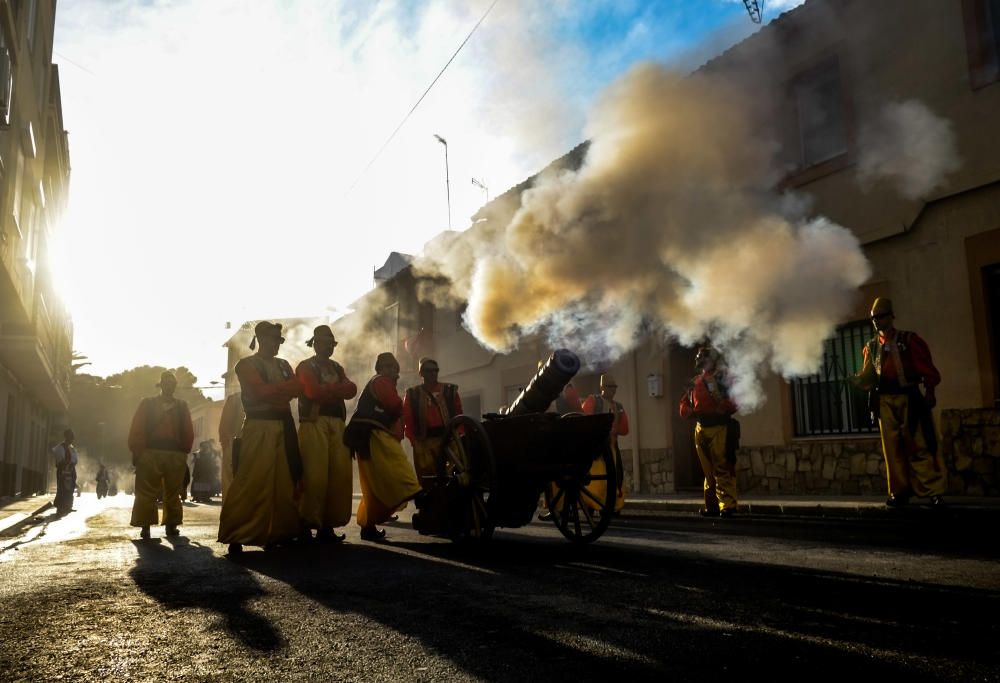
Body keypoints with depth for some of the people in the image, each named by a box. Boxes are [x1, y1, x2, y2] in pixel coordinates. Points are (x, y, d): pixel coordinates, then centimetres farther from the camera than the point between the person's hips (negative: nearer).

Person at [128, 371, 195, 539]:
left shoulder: (181, 407, 12)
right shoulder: (147, 404, 8)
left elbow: (188, 433, 9)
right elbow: (137, 430, 2)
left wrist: (184, 453, 1)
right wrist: (137, 453, -5)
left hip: (176, 456, 2)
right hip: (150, 454, -1)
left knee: (173, 493, 6)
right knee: (146, 493, -1)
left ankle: (171, 525, 13)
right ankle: (145, 526, 5)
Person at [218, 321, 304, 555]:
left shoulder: (283, 365, 19)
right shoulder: (246, 365, 1)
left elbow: (297, 388, 4)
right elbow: (263, 391, -14)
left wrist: (274, 391, -13)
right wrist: (289, 386, -7)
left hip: (285, 427, 6)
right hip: (259, 428, -6)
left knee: (286, 481, 4)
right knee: (252, 482, -10)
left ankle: (279, 532, 12)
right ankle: (236, 537, -4)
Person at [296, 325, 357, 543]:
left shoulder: (337, 368, 24)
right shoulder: (305, 367, 6)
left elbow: (352, 390, 7)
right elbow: (313, 392, -11)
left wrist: (327, 390, -7)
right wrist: (337, 389, -1)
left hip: (337, 424, 6)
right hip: (314, 424, -6)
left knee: (341, 475, -2)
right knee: (315, 476, -11)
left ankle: (327, 524, 4)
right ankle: (306, 524, -2)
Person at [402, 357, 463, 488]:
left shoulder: (450, 391, 12)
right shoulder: (412, 394, 11)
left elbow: (459, 416, 8)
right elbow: (407, 418, 4)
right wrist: (413, 439, -6)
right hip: (423, 441, -1)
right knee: (426, 480, -2)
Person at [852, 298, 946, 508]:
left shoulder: (909, 339, 4)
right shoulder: (871, 346, 14)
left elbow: (927, 367, 0)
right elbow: (868, 375, 11)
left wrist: (929, 391, -10)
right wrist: (857, 380, -10)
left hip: (909, 398, -3)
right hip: (884, 402, 4)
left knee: (919, 446, -6)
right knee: (892, 448, 4)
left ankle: (934, 491, -2)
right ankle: (899, 492, 10)